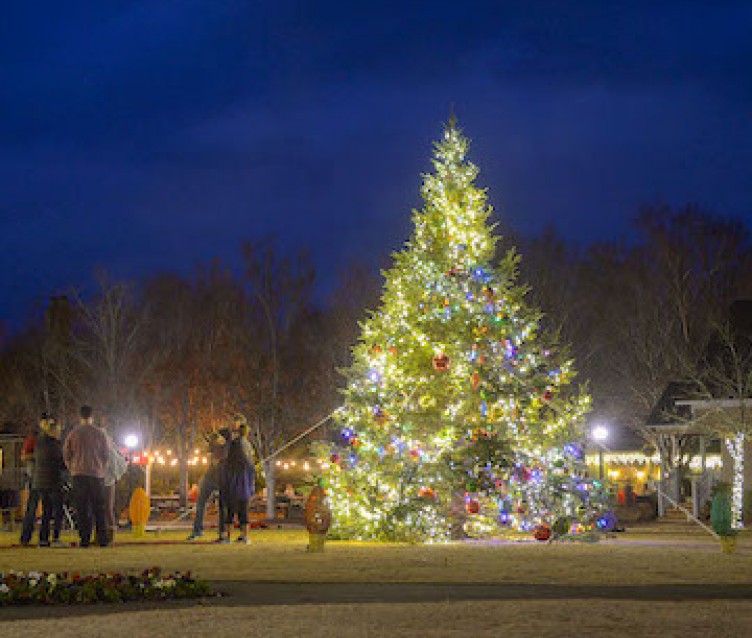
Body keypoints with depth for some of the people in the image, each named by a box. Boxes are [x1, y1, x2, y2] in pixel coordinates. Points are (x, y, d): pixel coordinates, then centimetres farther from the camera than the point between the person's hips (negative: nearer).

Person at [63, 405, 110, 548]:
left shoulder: (73, 434, 3)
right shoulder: (100, 434, 3)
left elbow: (66, 455, 5)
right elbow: (107, 455, 5)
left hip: (79, 474, 0)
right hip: (97, 474, 0)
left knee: (82, 509, 1)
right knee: (99, 509, 7)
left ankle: (85, 539, -4)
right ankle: (102, 538, 3)